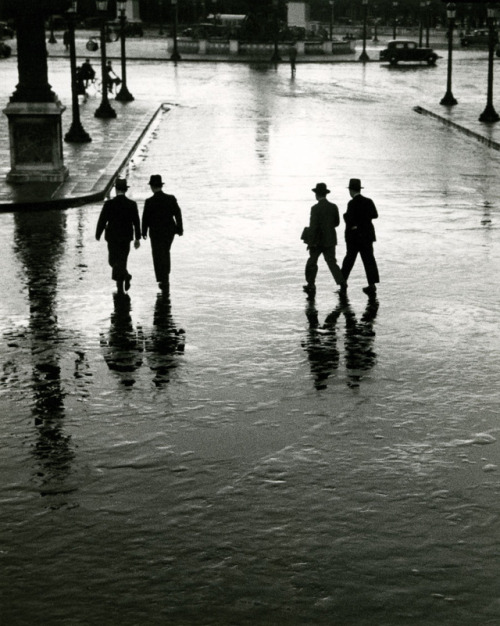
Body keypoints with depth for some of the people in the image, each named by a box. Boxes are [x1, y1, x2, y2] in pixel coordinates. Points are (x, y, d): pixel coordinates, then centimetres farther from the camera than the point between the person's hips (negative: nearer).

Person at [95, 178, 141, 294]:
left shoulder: (109, 204, -11)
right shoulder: (132, 204, -5)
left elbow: (102, 220, -8)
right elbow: (136, 222, -4)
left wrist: (98, 234, 7)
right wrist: (137, 238, 4)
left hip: (113, 237, -3)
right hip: (126, 237, 3)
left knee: (114, 261, 5)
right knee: (122, 260, 15)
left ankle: (126, 275, -23)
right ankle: (120, 287, 18)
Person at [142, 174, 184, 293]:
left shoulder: (149, 202, -16)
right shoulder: (171, 199, -6)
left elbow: (145, 218, -10)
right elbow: (178, 214, -2)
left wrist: (144, 232, 3)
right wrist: (179, 229, 9)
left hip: (156, 233, -4)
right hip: (170, 231, 4)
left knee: (159, 256, 7)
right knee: (165, 253, 24)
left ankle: (163, 281, 7)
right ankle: (165, 276, 34)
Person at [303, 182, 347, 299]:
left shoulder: (315, 208, -15)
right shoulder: (333, 207, 1)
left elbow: (313, 226, -17)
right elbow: (336, 222, 11)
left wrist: (310, 242, -12)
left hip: (318, 241, -4)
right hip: (330, 240, 4)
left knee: (312, 262, 12)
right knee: (331, 262, 5)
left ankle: (310, 285, 20)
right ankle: (341, 282, -12)